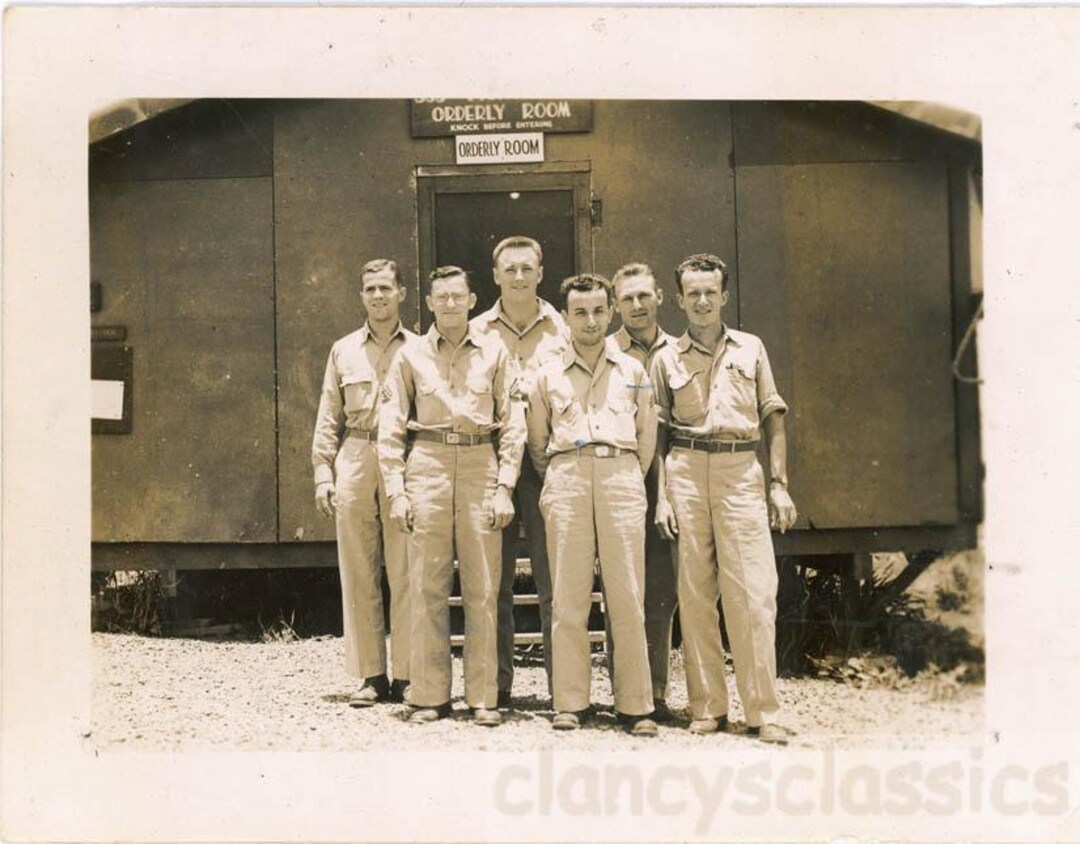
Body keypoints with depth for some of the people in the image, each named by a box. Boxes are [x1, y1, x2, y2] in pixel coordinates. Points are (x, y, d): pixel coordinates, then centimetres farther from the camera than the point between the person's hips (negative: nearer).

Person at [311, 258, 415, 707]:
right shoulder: (344, 350, 15)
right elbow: (328, 418, 13)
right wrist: (323, 472, 4)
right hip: (354, 462, 2)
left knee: (404, 573, -3)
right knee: (358, 573, 2)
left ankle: (406, 675, 4)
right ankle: (371, 675, 9)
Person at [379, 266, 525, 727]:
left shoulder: (494, 353, 9)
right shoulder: (411, 355, 10)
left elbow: (513, 425, 7)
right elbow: (390, 428, 8)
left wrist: (505, 487, -1)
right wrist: (396, 491, 0)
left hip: (481, 466, 0)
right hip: (427, 466, 0)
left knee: (483, 588, 0)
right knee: (427, 587, 0)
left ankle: (484, 697, 8)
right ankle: (429, 696, 8)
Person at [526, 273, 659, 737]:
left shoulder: (633, 371, 16)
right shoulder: (548, 375, 15)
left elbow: (648, 435, 17)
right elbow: (536, 442, 19)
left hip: (621, 477, 0)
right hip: (565, 479, 0)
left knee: (627, 594, -4)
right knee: (568, 595, -2)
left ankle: (635, 704, 0)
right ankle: (569, 702, 3)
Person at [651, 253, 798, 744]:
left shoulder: (750, 348, 14)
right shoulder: (666, 359, 12)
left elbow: (773, 419, 12)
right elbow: (659, 432, 10)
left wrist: (779, 484, 4)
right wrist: (662, 495, 1)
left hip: (741, 470, 0)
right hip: (686, 470, 0)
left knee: (754, 592, -5)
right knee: (695, 592, 1)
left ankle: (763, 712, 0)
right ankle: (707, 707, 9)